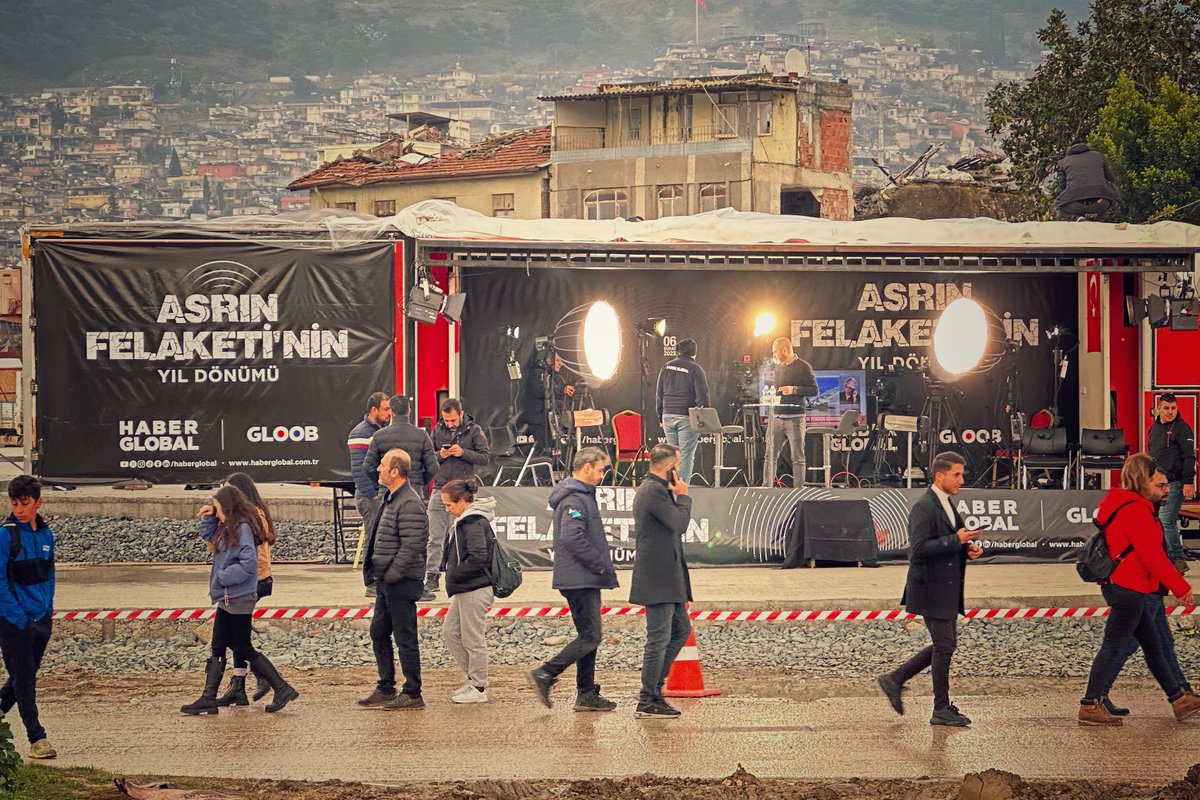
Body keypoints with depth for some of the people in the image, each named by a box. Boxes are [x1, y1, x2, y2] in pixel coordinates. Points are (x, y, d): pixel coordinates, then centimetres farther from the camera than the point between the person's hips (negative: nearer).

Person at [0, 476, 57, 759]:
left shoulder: (46, 534, 7)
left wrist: (48, 612, 10)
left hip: (41, 620, 6)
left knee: (24, 677, 14)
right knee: (24, 679, -3)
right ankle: (37, 738, -1)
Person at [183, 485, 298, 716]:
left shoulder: (243, 528, -17)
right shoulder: (228, 529, 12)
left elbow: (248, 564, -24)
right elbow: (208, 536, 30)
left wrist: (222, 577, -17)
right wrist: (207, 518, 13)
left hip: (239, 599, -10)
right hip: (227, 599, 10)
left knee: (243, 650, -3)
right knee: (217, 649, 9)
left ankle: (282, 689, 3)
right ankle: (208, 699, 10)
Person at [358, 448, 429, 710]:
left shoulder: (409, 504, -19)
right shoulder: (391, 498, 14)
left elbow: (411, 546, -23)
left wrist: (391, 575, -19)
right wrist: (378, 574, 15)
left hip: (401, 581, -10)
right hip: (386, 580, 10)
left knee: (405, 638, -4)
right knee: (379, 633, 15)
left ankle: (412, 695, 2)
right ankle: (385, 689, 24)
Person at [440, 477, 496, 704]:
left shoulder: (474, 524, -18)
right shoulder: (464, 521, 13)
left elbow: (478, 558, -25)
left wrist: (453, 574, -17)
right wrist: (449, 569, 8)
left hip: (475, 589, -11)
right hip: (464, 590, 11)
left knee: (473, 639, -2)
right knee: (450, 631, 16)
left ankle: (478, 689, 7)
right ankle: (474, 677, 23)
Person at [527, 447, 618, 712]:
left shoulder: (583, 495, 17)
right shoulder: (574, 500, -16)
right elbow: (573, 539, -25)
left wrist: (603, 566, 13)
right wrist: (602, 565, -19)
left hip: (586, 580, 11)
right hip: (579, 579, -11)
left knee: (589, 637, 12)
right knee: (589, 637, -10)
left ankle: (587, 695, 15)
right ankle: (545, 674, -9)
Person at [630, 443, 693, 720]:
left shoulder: (653, 489, 17)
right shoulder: (654, 492, -17)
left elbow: (674, 524, 19)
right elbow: (679, 523, -21)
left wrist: (675, 496, 7)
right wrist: (683, 496, -8)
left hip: (666, 577, 11)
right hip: (658, 579, -11)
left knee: (681, 629, 17)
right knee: (659, 638, -6)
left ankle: (653, 687, 21)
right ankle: (647, 702, -1)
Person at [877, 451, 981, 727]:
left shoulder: (947, 505, 15)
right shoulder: (924, 508, -16)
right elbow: (920, 548, -25)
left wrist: (969, 549, 4)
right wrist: (956, 541, -25)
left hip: (947, 590, 10)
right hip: (931, 588, -10)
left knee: (945, 644, 13)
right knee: (945, 645, -5)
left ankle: (895, 679, 23)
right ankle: (942, 710, 4)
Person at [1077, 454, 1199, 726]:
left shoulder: (1121, 504, 14)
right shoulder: (1136, 511, -19)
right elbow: (1153, 557, -21)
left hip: (1121, 587, 11)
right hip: (1128, 589, -11)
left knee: (1153, 645, 16)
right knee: (1112, 647, -6)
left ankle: (1178, 698, 24)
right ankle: (1090, 706, -3)